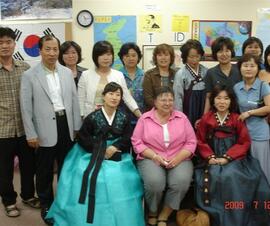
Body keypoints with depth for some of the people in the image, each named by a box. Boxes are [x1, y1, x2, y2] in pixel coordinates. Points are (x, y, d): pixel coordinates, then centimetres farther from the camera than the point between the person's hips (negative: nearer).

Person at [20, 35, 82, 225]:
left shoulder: (67, 72, 5)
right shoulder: (29, 75, -6)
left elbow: (74, 100, 8)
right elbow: (26, 107, -6)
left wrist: (77, 127, 7)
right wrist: (31, 134, -9)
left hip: (66, 126, 3)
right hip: (45, 130, -3)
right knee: (45, 170, 11)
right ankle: (46, 205, 29)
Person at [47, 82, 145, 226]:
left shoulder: (124, 118, 7)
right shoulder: (92, 117, 0)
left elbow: (128, 139, 2)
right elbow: (82, 138, -1)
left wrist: (114, 148, -15)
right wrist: (100, 150, -10)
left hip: (117, 157, 1)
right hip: (95, 156, -1)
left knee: (119, 182, -23)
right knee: (92, 180, -25)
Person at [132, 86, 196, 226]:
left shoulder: (182, 117, 9)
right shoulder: (145, 118, 5)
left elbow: (191, 142, 6)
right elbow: (136, 142, 0)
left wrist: (178, 157, -10)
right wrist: (154, 156, -13)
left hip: (179, 159, 2)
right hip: (151, 158, -1)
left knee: (181, 182, -29)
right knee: (155, 182, -32)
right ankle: (152, 213, 0)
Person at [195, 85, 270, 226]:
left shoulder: (237, 119, 4)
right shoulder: (206, 119, 6)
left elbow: (244, 143, -1)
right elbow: (200, 141, 6)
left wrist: (226, 157, -13)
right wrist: (210, 157, -12)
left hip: (234, 159, -1)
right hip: (213, 160, 1)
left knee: (231, 176, -32)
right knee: (213, 177, -31)